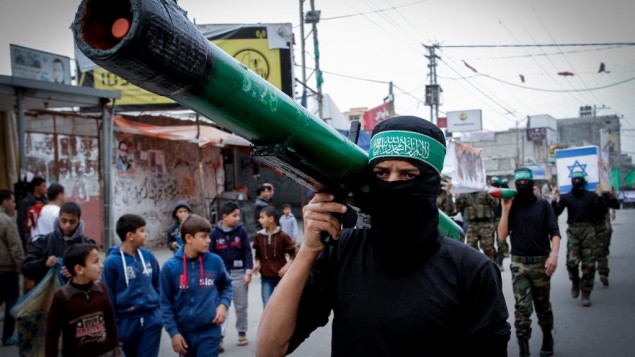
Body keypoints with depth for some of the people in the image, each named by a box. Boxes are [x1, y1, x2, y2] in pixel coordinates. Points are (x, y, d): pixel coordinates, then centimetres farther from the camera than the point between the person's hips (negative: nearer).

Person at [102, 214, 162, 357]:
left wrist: (162, 311, 11)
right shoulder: (112, 262, -11)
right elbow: (108, 297, -8)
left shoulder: (148, 256, 2)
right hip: (125, 321, -3)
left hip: (151, 320, 3)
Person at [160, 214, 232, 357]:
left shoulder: (215, 261, -5)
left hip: (210, 331, -1)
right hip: (184, 332, 1)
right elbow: (166, 304, -2)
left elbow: (226, 286, 13)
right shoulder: (170, 267, -8)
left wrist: (224, 304, -6)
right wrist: (173, 332, -7)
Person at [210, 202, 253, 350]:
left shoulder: (242, 231, -3)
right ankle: (219, 338, -4)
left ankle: (242, 333, 27)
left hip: (239, 273, 1)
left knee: (241, 306, 12)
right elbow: (211, 255, 2)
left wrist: (248, 272, -8)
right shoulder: (215, 233, -3)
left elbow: (247, 252, -2)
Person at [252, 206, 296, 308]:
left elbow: (293, 253, -3)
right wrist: (257, 263, -7)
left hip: (281, 276, -2)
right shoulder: (259, 236, -1)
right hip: (266, 277, 2)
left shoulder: (283, 236, -11)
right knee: (267, 306, 0)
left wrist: (287, 266, -17)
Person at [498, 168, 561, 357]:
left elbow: (554, 232, -8)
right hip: (518, 263, 0)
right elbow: (502, 236, -3)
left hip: (541, 261, 0)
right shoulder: (511, 206, 3)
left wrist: (554, 254, -24)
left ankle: (547, 340, 36)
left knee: (542, 306, 14)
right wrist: (505, 210, -11)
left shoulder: (543, 204, -1)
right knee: (522, 307, -7)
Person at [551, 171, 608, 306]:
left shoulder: (591, 196, 2)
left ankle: (586, 294, 11)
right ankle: (575, 282, 15)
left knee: (588, 264, 0)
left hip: (588, 230, 0)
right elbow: (555, 213, -3)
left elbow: (603, 212, -3)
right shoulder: (566, 197, 4)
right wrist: (554, 200, -18)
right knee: (572, 261, -16)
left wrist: (599, 197, -15)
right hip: (573, 230, 0)